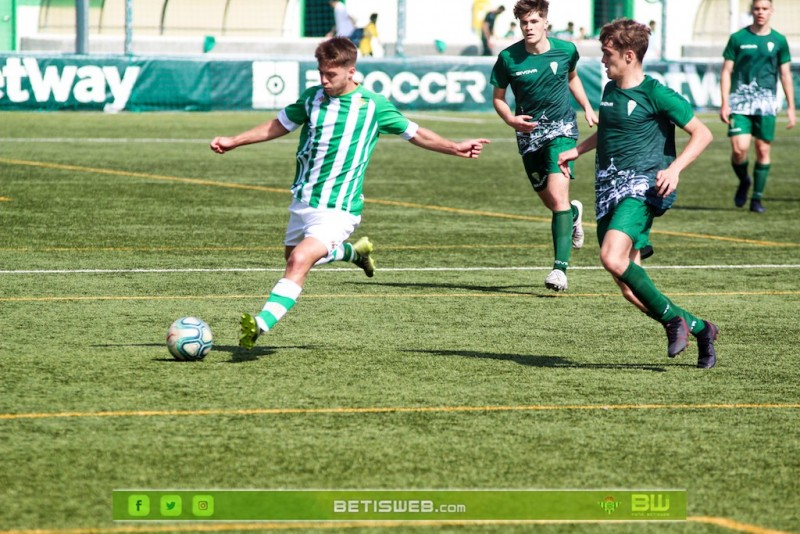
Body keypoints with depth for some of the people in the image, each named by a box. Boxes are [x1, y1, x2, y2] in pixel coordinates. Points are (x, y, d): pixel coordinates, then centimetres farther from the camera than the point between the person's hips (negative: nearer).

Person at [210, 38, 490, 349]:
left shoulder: (373, 105, -4)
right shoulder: (312, 98, 5)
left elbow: (415, 133, 8)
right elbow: (279, 125, 19)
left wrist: (455, 148, 1)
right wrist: (233, 142, 16)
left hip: (338, 208, -6)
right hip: (302, 201, 6)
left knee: (299, 262, -23)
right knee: (293, 256, 19)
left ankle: (261, 324, -31)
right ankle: (355, 251, 43)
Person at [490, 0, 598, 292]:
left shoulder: (565, 50, -6)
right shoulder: (508, 58, -9)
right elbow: (498, 96, 2)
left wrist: (587, 108, 11)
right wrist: (511, 119, -17)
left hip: (561, 128, -2)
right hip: (529, 133, 2)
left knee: (557, 194, -20)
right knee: (549, 200, 11)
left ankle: (560, 266, -22)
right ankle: (574, 213, 50)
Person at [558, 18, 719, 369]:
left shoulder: (655, 94, -7)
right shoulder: (610, 90, 16)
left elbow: (702, 134, -7)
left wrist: (675, 168, -19)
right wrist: (577, 150, 30)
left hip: (641, 185, -8)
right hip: (609, 189, 8)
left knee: (612, 257, -31)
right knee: (630, 290, 0)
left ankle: (672, 319, -17)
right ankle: (699, 329, 14)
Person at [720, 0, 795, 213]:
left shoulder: (779, 41, 6)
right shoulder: (738, 38, 3)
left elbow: (786, 75, 10)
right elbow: (726, 72, 4)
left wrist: (791, 107, 5)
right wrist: (725, 103, -5)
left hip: (766, 104, 1)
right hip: (740, 101, -1)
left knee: (763, 150, 1)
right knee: (739, 149, -13)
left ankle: (757, 198, 12)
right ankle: (743, 181, 17)